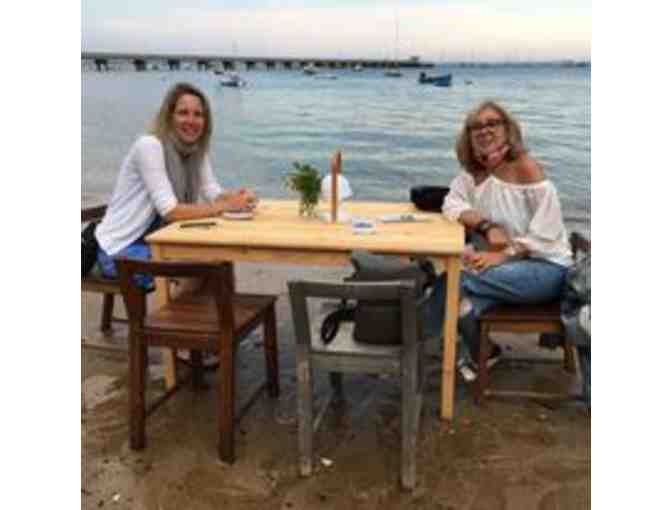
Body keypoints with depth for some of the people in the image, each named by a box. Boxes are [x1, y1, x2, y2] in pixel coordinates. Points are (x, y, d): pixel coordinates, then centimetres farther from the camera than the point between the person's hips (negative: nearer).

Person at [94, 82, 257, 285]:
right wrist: (226, 206, -31)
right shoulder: (149, 146, -21)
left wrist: (236, 197, -26)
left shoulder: (197, 150, 4)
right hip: (120, 249, -7)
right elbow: (170, 211, -27)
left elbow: (213, 194, -4)